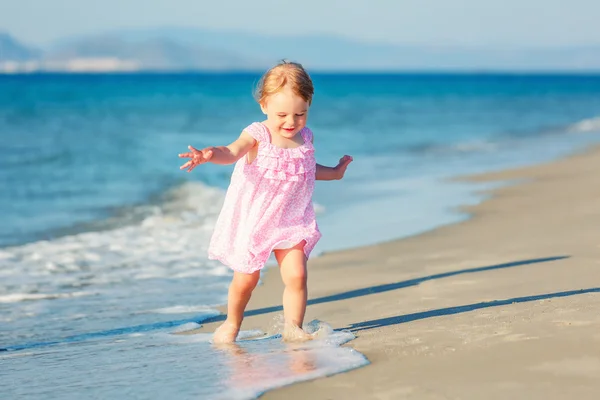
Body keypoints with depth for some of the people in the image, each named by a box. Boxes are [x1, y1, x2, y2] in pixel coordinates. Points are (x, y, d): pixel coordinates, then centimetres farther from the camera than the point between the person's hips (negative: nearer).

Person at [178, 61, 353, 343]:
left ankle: (292, 327, 5)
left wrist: (333, 172, 27)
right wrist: (210, 155, -58)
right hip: (252, 221, -3)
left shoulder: (305, 137, -1)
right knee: (245, 280, 10)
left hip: (290, 222, 3)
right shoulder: (258, 135, -17)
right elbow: (232, 152, -38)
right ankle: (232, 323, 35)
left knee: (296, 275, -12)